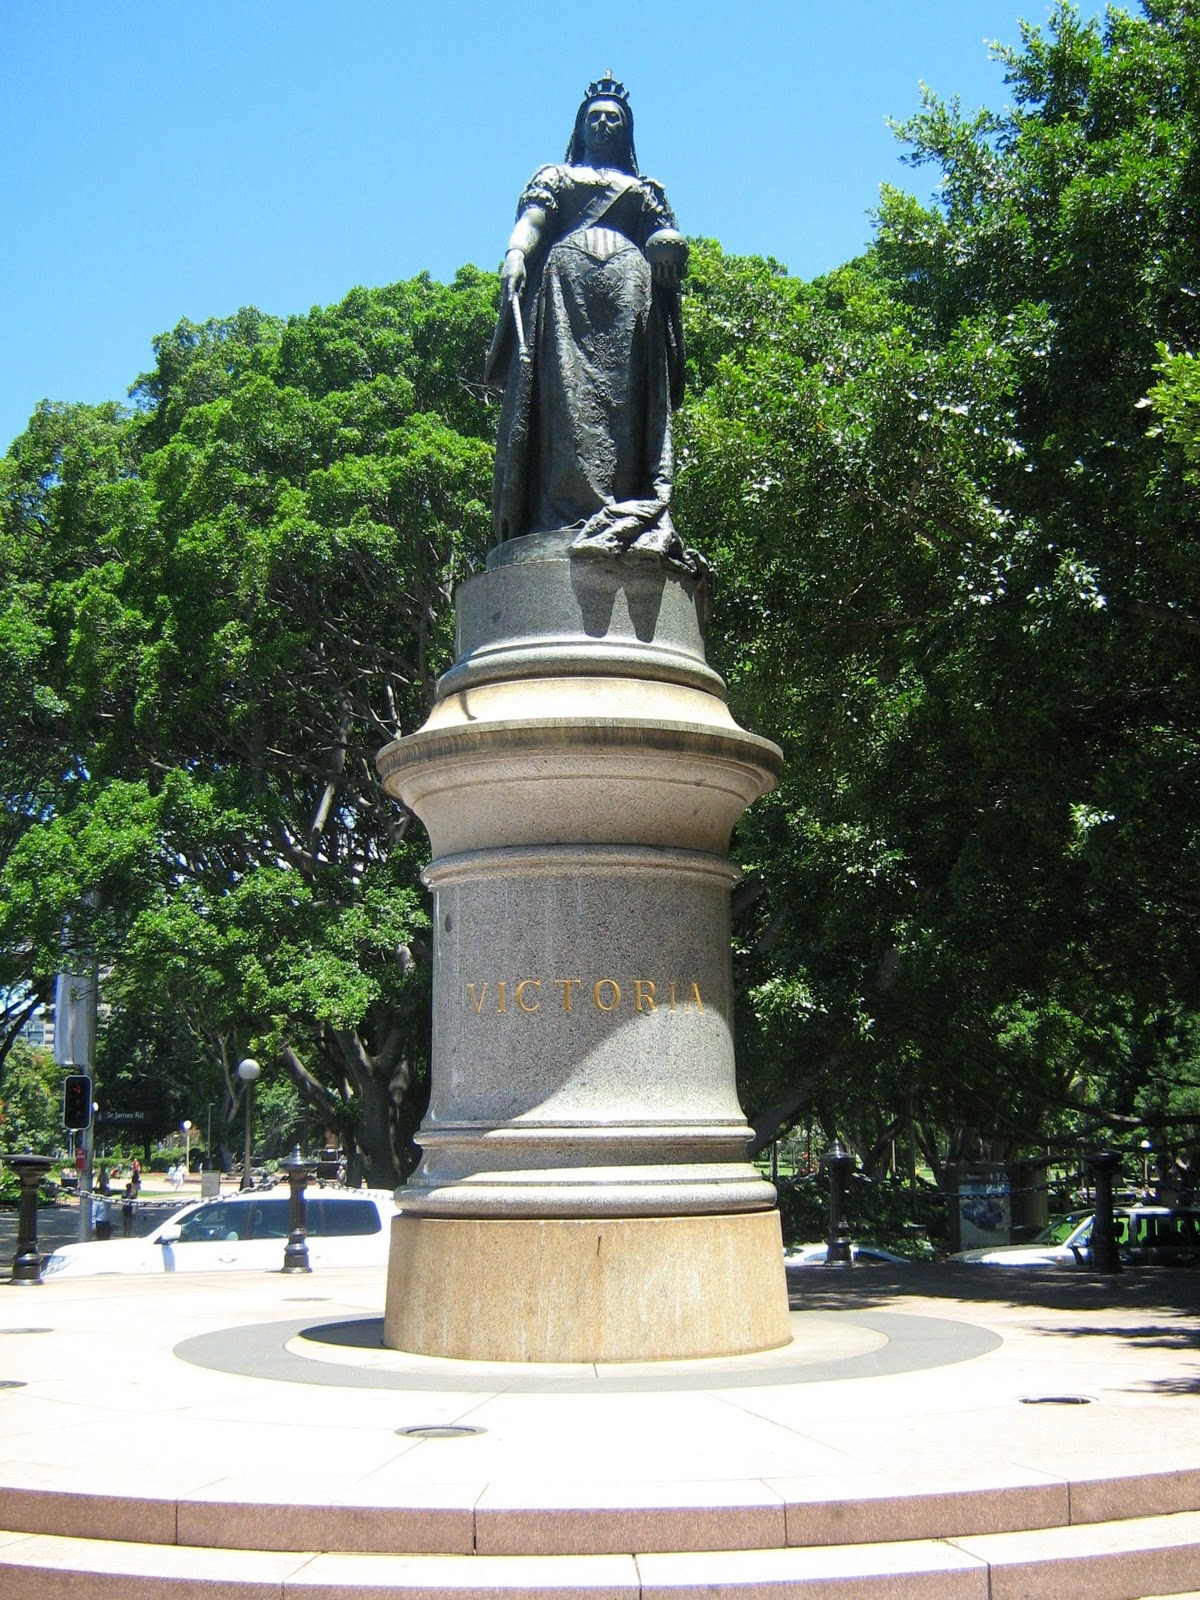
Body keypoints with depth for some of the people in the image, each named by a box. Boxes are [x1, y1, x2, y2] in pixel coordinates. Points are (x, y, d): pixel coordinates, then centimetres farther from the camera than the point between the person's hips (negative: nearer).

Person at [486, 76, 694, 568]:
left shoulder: (647, 190, 32)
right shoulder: (555, 177, 28)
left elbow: (666, 244, 18)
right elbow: (531, 222, 10)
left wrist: (672, 250, -7)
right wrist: (515, 255, -13)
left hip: (630, 292, 1)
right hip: (565, 282, -1)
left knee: (625, 396, -15)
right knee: (568, 397, -19)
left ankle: (631, 514, -27)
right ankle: (566, 514, -31)